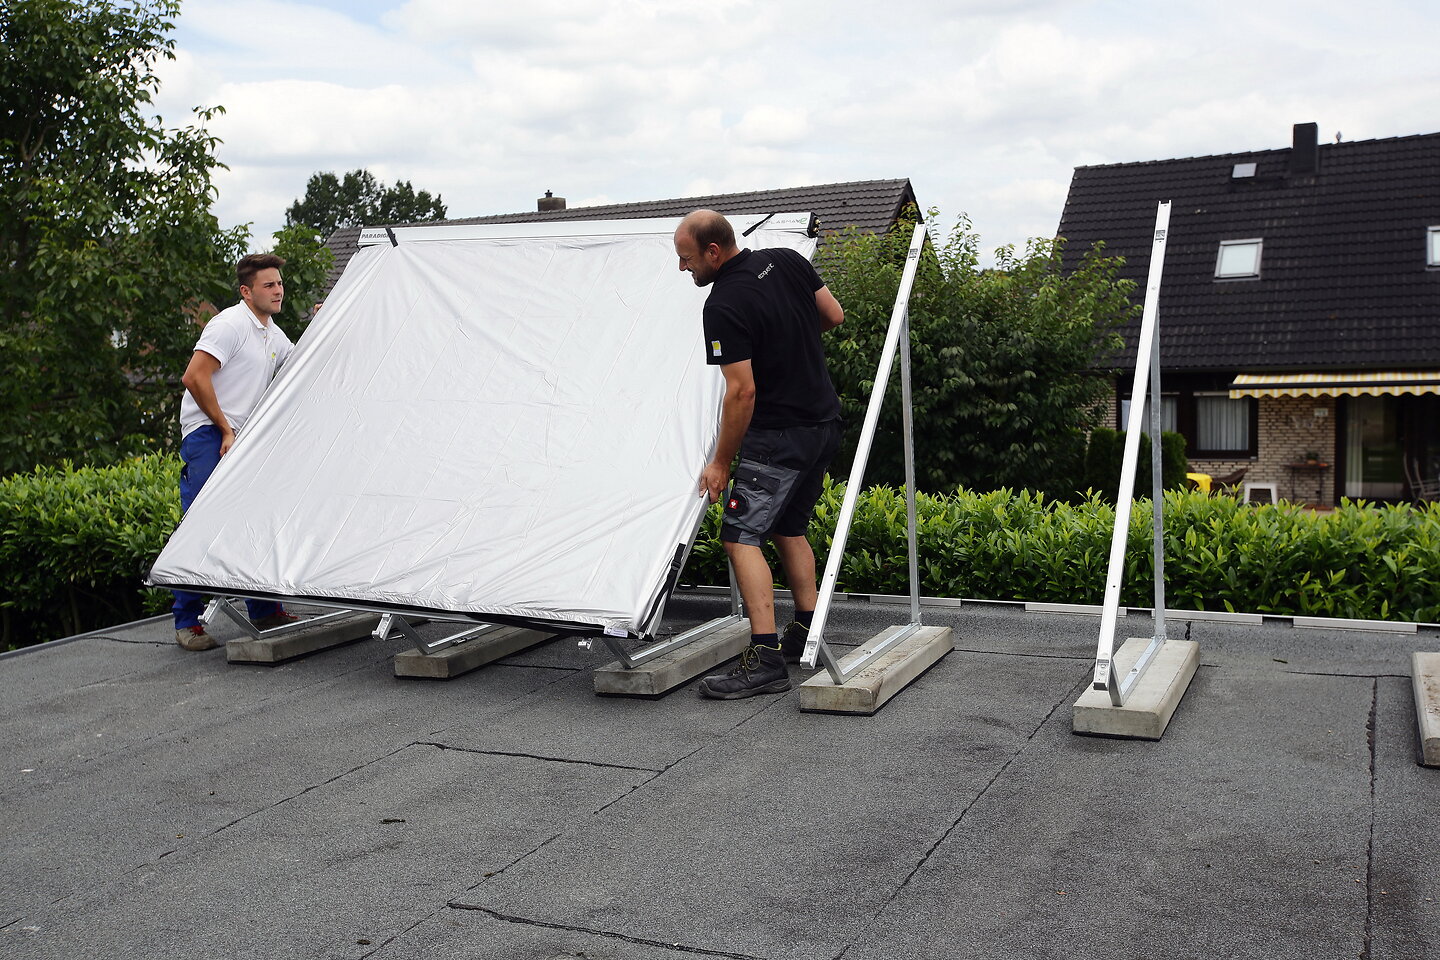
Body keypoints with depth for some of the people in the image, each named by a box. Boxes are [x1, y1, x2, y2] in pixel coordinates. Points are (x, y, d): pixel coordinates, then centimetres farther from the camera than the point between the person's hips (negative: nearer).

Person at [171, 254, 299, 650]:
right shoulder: (230, 324, -12)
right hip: (207, 434, -9)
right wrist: (225, 430, -14)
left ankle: (264, 611, 19)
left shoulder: (275, 336, 16)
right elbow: (194, 378, -18)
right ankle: (188, 622, -5)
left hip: (242, 438, 9)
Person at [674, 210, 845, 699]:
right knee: (789, 529, 20)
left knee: (742, 536, -9)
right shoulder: (787, 260, 3)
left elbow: (742, 391, -22)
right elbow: (834, 315, 12)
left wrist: (721, 462, -13)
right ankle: (807, 635, 25)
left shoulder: (723, 307, -20)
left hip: (779, 435, -9)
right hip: (824, 421, 9)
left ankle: (766, 659, -15)